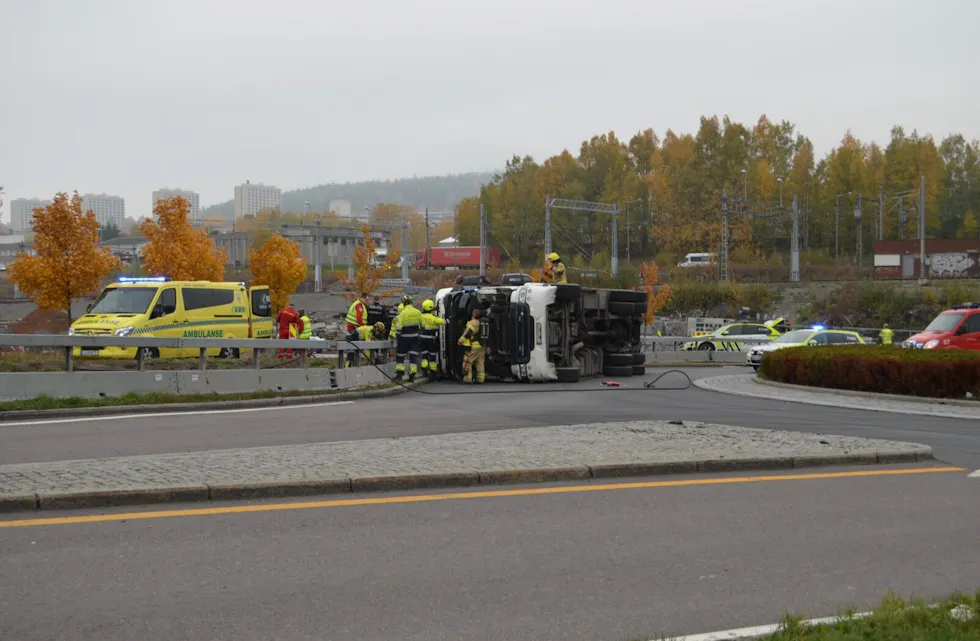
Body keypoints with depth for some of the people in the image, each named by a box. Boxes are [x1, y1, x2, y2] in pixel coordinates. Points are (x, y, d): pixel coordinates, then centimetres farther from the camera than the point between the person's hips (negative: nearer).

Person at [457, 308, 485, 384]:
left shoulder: (472, 323, -13)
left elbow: (467, 333, -17)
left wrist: (460, 341, -9)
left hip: (473, 347, -8)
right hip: (482, 347, 8)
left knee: (467, 362, -2)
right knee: (480, 363, 11)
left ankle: (467, 378, -5)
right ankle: (481, 378, 9)